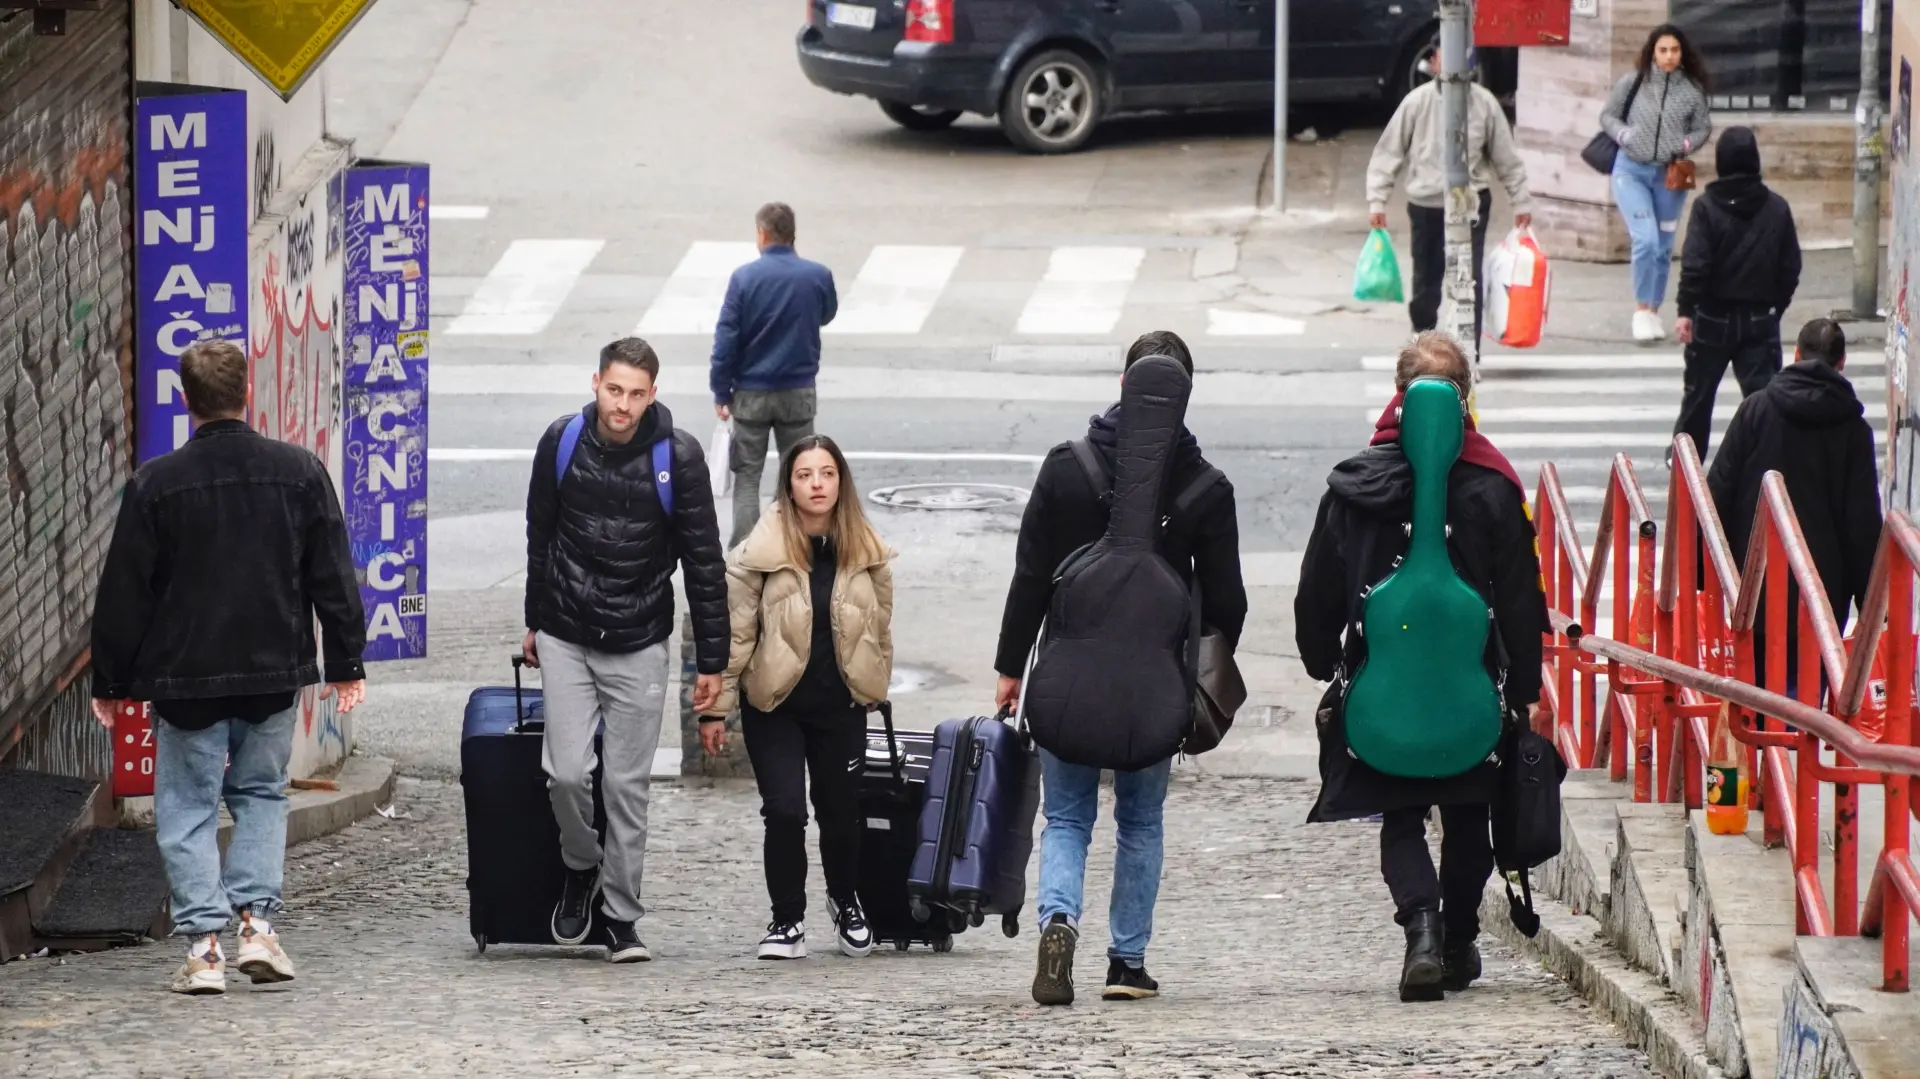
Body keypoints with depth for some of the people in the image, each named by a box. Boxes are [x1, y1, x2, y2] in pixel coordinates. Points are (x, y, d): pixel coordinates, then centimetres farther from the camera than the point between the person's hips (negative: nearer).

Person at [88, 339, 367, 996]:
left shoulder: (156, 485, -8)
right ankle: (257, 923, 5)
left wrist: (113, 681, 6)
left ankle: (203, 946, -2)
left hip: (185, 676, -2)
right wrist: (346, 663, 11)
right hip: (275, 671, 2)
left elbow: (124, 592, -3)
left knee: (189, 807, 5)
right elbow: (334, 577, 3)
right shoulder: (300, 473, -1)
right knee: (262, 794, 18)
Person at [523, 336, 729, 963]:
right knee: (566, 772, -10)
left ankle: (621, 917, 13)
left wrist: (712, 660, -3)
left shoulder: (678, 457, -8)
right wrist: (535, 622, 18)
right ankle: (581, 868, 19)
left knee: (628, 786, 2)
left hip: (639, 646, -1)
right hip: (566, 641, 1)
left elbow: (704, 562, -3)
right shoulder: (563, 441, -3)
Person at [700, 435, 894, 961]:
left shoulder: (867, 553, -1)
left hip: (840, 705, 2)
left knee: (840, 810, 10)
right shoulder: (760, 552, -10)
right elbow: (734, 632, -8)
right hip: (774, 703, -2)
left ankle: (845, 902, 37)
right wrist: (715, 707, -7)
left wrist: (874, 691, 15)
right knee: (784, 810, -10)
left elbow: (879, 628, 11)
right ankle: (787, 920, 6)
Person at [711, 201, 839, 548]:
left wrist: (721, 391, -3)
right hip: (799, 392, 2)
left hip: (751, 393, -1)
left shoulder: (745, 278, -13)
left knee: (747, 476, 7)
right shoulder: (817, 277, -7)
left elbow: (726, 338, -11)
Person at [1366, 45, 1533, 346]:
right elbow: (1388, 153, -2)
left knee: (1468, 280, -10)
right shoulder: (1417, 102, -6)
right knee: (1426, 279, 13)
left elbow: (1506, 157, 4)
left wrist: (1521, 202, 5)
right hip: (1426, 205, 1)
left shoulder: (1484, 103, -5)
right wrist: (1377, 200, -8)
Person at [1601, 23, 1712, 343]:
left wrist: (1687, 144, -12)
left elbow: (1703, 128, 8)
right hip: (1631, 169, -2)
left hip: (1670, 173, 2)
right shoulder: (1632, 82, -5)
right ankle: (1641, 309, -3)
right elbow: (1607, 115, 6)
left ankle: (1654, 312, 26)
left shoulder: (1691, 90, -3)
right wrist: (1623, 134, -14)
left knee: (1663, 248, 11)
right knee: (1645, 239, -16)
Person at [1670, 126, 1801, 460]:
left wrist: (1685, 310, -11)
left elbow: (1694, 265, -16)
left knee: (1699, 393, 15)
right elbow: (1790, 268, 4)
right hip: (1761, 319, 1)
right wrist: (1776, 306, 15)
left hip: (1713, 318, -1)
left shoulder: (1707, 207, -11)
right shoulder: (1777, 208, -1)